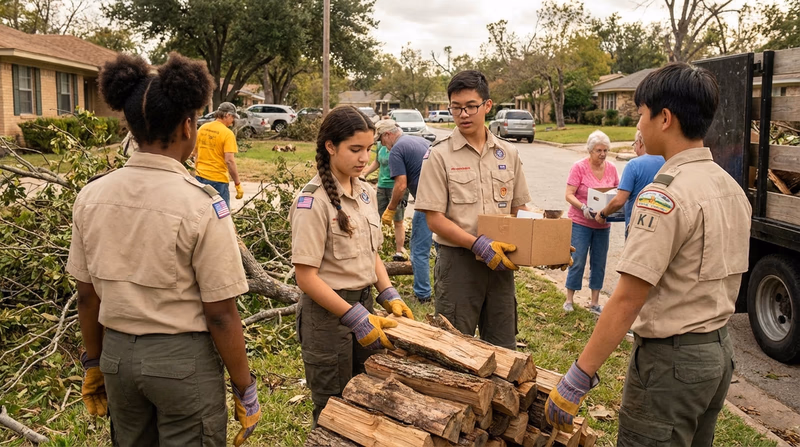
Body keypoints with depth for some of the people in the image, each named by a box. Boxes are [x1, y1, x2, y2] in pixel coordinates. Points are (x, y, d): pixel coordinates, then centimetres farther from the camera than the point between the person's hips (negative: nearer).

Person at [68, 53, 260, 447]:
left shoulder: (91, 196, -4)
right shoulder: (201, 205, -19)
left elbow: (87, 295, 5)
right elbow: (220, 314, -16)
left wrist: (94, 363, 18)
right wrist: (245, 391, -5)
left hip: (118, 354, 5)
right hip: (182, 359, -5)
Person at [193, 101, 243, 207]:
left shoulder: (202, 128, 7)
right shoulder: (228, 133, -13)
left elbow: (194, 153, 15)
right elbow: (229, 161, -20)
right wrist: (238, 184, -15)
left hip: (200, 177, 7)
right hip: (218, 180, -7)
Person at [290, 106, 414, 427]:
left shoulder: (366, 192, 3)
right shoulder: (313, 201, -18)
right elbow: (306, 277, -19)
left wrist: (389, 297, -1)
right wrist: (357, 319, -21)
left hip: (363, 303, 7)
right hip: (327, 312, -6)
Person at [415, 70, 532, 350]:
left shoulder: (508, 154, 8)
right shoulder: (439, 155, -5)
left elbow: (519, 208, 15)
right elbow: (434, 219, -10)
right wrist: (479, 245, -20)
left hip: (501, 261, 4)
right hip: (458, 261, -4)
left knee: (504, 349, 15)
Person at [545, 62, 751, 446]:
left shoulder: (665, 195, -22)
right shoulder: (733, 188, 6)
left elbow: (627, 299, -25)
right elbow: (728, 279, 14)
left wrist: (577, 380, -21)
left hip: (670, 358, -9)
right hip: (719, 353, 9)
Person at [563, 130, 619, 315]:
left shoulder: (611, 168, 4)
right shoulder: (579, 167, -9)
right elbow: (569, 195, -13)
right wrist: (583, 208, -28)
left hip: (603, 224, 5)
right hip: (581, 223, -4)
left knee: (599, 263, 9)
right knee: (578, 262, -1)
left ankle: (595, 303, 20)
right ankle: (569, 300, 13)